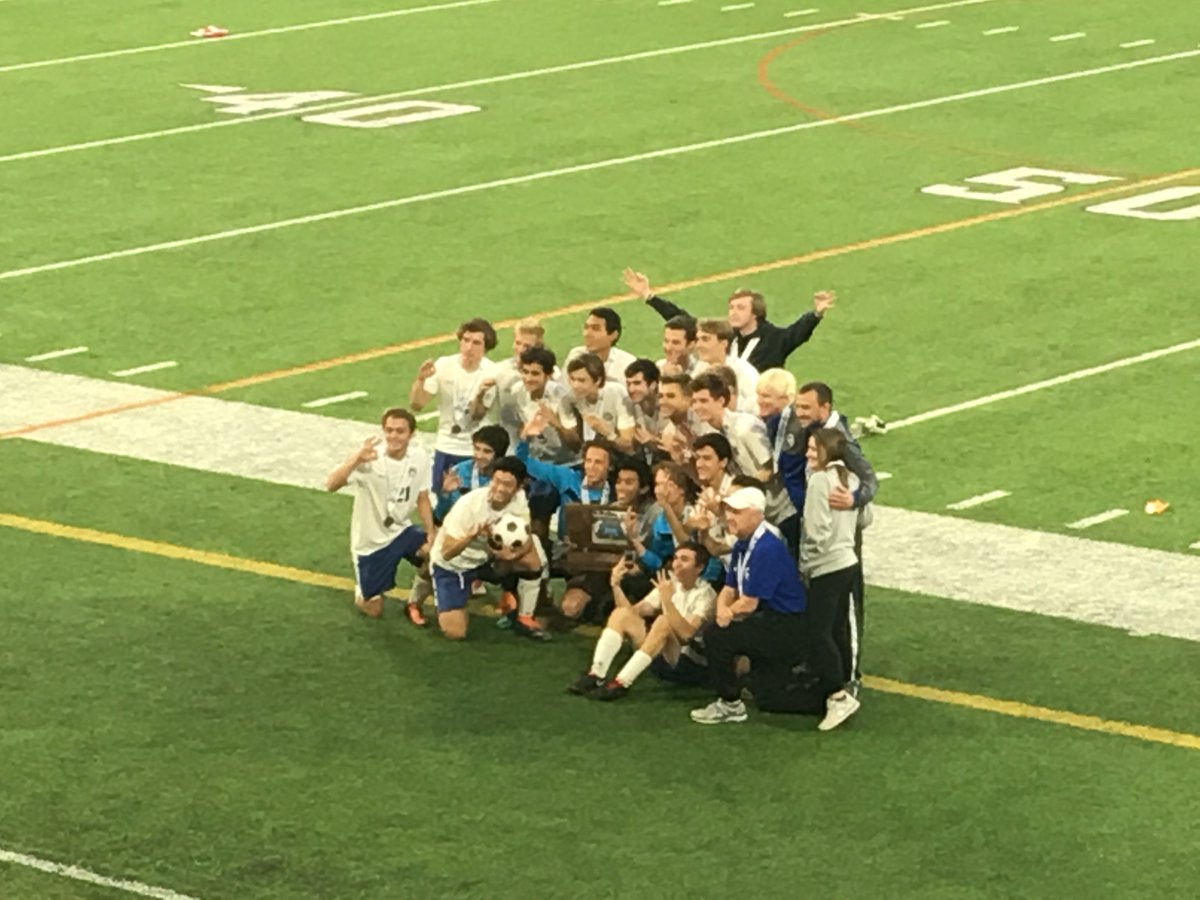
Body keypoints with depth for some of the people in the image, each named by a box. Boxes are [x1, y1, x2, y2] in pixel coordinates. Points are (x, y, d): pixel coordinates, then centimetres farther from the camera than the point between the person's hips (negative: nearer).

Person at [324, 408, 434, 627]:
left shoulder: (420, 458, -9)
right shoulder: (369, 459, -23)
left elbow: (422, 499, 2)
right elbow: (331, 485, -35)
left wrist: (431, 536, -9)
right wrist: (356, 459, -52)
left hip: (402, 531, 3)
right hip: (371, 540, -3)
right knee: (372, 610, -1)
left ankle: (414, 603, 3)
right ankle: (363, 592, 38)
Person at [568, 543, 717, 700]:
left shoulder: (705, 594, -12)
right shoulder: (670, 585, 9)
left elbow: (686, 633, -30)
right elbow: (632, 612, 2)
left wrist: (667, 600, -39)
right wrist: (616, 586, -11)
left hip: (692, 665, -7)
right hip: (663, 658, 7)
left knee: (663, 622, -34)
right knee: (622, 614, -8)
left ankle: (622, 684, -37)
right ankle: (596, 675, -21)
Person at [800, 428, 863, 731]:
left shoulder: (820, 480, -15)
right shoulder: (850, 479, 9)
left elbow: (816, 530, -18)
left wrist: (805, 566, -9)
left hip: (827, 566, -9)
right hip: (848, 561, 9)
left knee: (818, 632, -8)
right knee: (839, 629, 14)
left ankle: (838, 695, -10)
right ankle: (843, 687, 19)